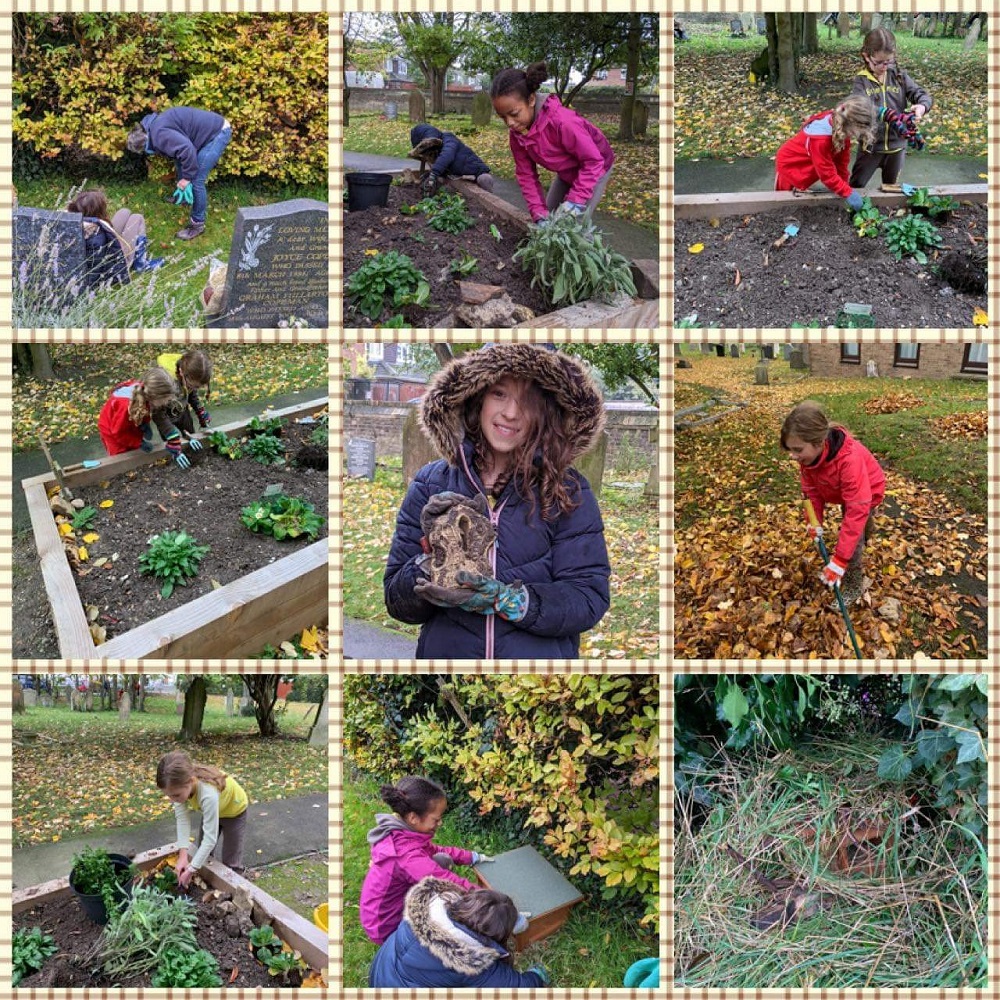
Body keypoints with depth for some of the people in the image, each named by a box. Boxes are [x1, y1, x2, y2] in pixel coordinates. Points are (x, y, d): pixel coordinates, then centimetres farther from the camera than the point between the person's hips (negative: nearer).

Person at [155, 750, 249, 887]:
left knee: (231, 862, 1)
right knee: (203, 855, 15)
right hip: (211, 809, 6)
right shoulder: (180, 784, -32)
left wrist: (191, 870, -39)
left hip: (234, 810, -5)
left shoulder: (208, 794, -48)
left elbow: (210, 838, -41)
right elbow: (182, 818, -25)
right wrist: (183, 855, -33)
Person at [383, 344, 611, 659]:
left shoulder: (569, 491, -8)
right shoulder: (430, 484, -6)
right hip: (446, 651, 1)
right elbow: (397, 602, -5)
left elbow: (590, 597, -14)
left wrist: (505, 600, -27)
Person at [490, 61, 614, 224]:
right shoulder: (517, 133, -19)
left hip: (595, 167, -7)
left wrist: (576, 201, -36)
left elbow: (594, 161, -32)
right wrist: (539, 214, -23)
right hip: (567, 173, 7)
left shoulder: (561, 121, -41)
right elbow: (526, 174, -12)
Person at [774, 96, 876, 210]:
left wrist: (844, 186, -7)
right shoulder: (821, 138, -40)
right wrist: (848, 193, -33)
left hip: (808, 166, 8)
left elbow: (842, 160, -5)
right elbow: (827, 173, -34)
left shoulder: (841, 127, -16)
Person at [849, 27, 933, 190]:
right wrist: (887, 115, -47)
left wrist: (922, 106, -34)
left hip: (897, 144, 3)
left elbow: (922, 95, -7)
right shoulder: (862, 80, -11)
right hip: (871, 144, -3)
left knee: (891, 187, 20)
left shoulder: (899, 76, -2)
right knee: (856, 186, 8)